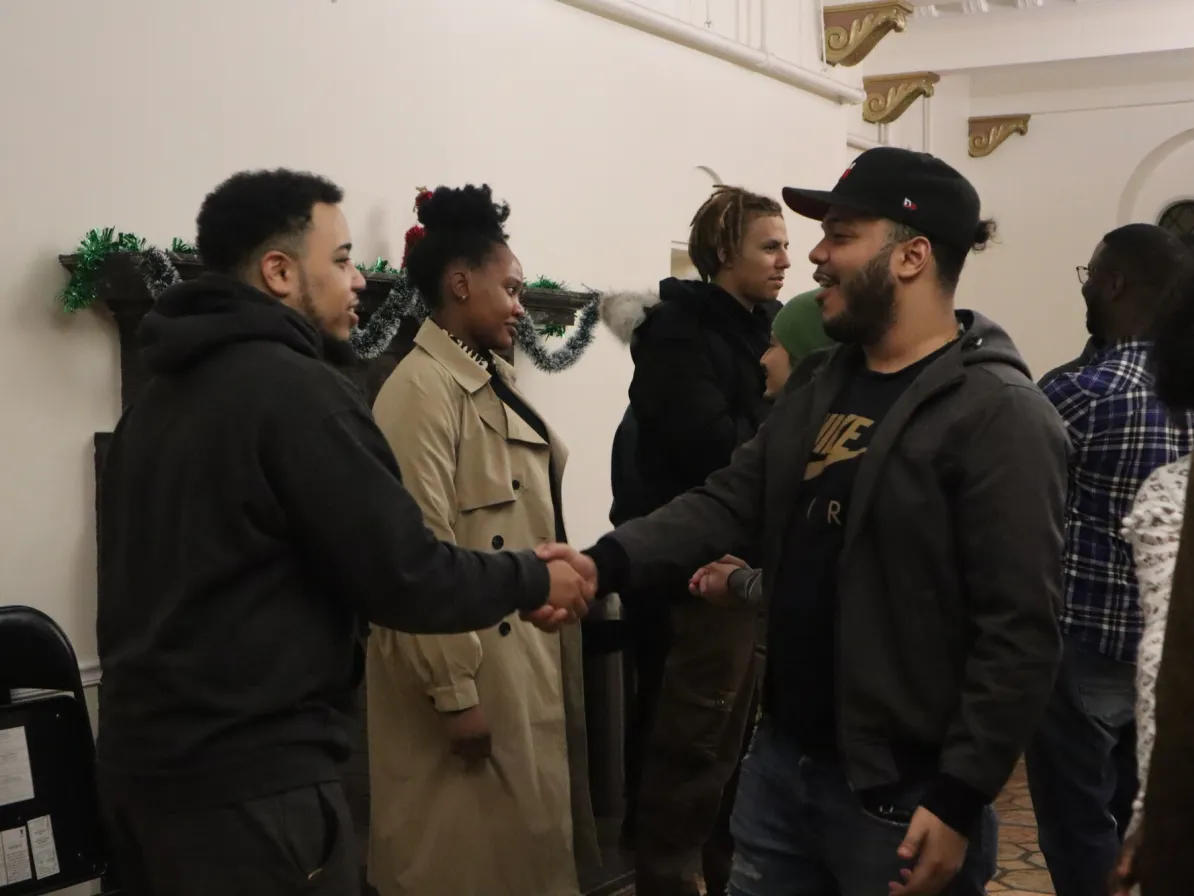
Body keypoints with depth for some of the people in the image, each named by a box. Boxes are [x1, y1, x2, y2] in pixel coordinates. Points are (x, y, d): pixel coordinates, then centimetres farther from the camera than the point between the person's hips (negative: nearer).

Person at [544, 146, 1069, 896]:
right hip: (782, 763, 8)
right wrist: (605, 563, -10)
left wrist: (960, 800, -20)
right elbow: (730, 503, 6)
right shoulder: (822, 391, 11)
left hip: (903, 793, -7)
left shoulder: (998, 415, -16)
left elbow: (1019, 629, -19)